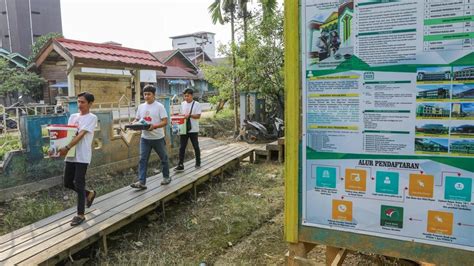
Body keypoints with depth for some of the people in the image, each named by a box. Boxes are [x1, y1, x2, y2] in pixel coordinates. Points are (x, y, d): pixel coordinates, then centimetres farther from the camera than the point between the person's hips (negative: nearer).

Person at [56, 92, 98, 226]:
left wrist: (67, 148, -25)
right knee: (67, 182, 12)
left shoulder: (92, 118, -8)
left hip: (82, 156, -7)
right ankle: (89, 194, 36)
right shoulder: (73, 116, 14)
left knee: (79, 184, -5)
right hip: (71, 155, 7)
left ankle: (80, 215, 7)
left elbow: (80, 135, -17)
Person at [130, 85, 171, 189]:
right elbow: (137, 119, 13)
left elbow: (165, 122, -15)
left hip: (158, 138, -4)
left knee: (163, 158, 13)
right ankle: (141, 182, -4)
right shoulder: (141, 106, 5)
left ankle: (166, 177, 31)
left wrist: (154, 126, -31)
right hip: (145, 138, 4)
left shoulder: (159, 106, -10)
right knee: (142, 159, -4)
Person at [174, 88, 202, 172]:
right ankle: (180, 165, 2)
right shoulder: (183, 103, 8)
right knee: (182, 147, 0)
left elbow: (198, 116, -12)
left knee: (196, 146, 10)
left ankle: (198, 163, 26)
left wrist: (189, 115, -25)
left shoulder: (196, 104, -7)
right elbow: (180, 114, 15)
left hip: (193, 129, -4)